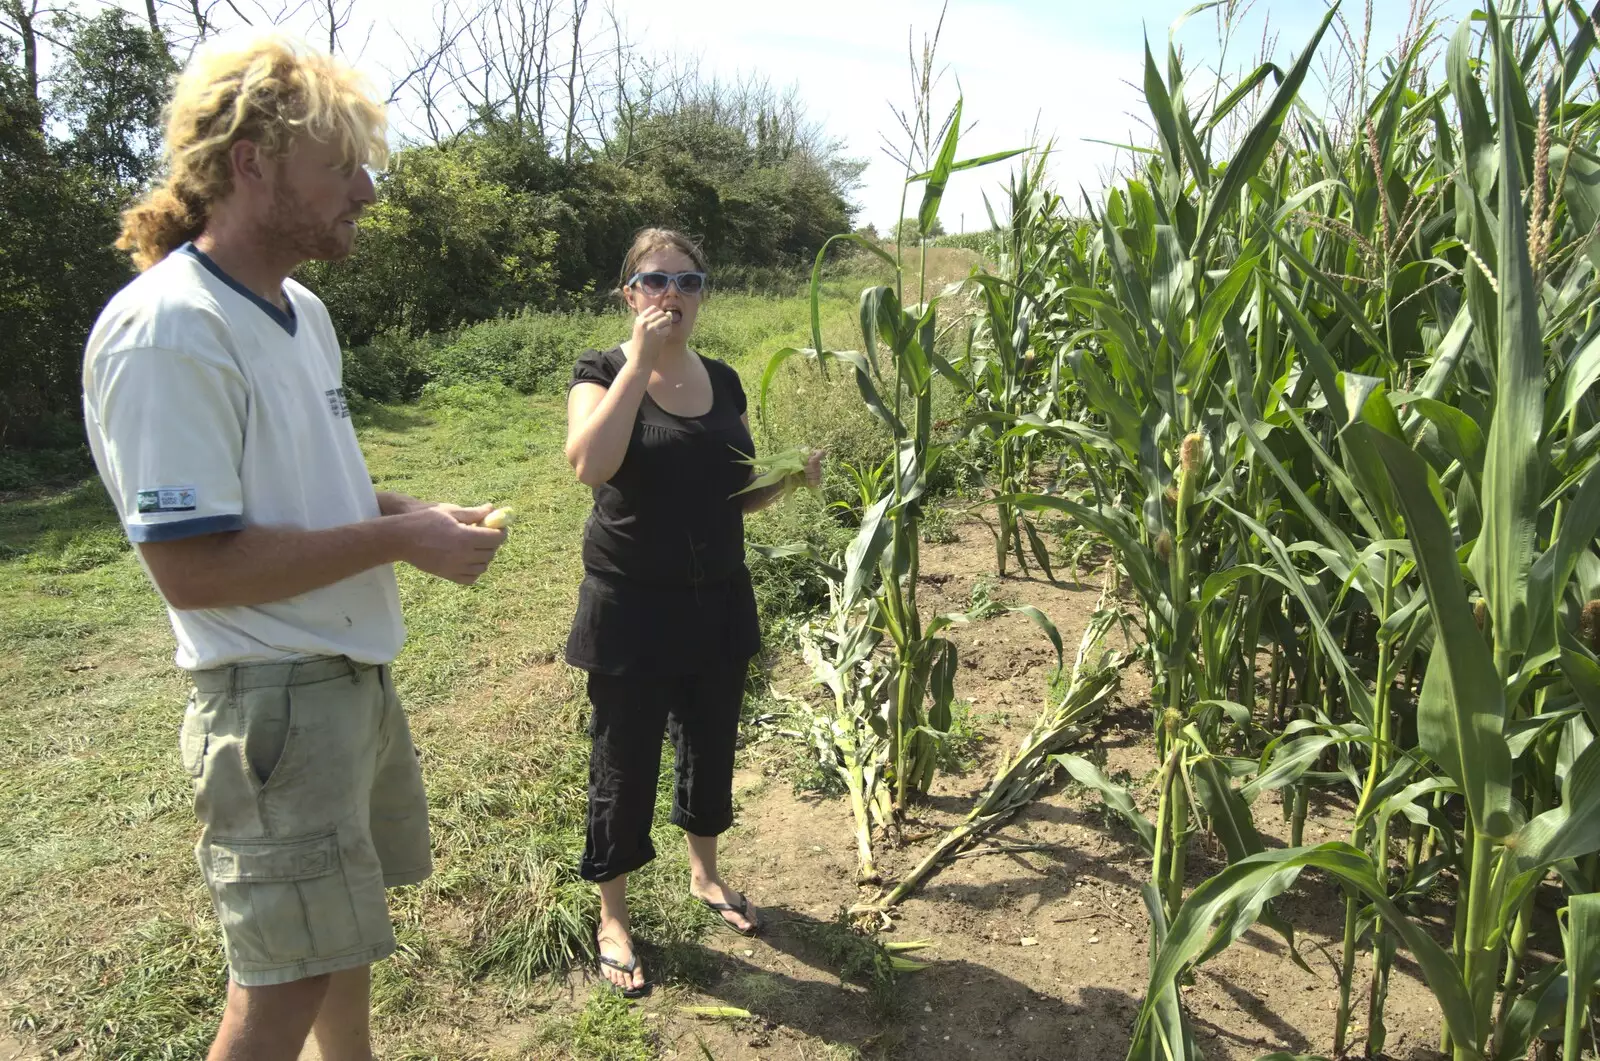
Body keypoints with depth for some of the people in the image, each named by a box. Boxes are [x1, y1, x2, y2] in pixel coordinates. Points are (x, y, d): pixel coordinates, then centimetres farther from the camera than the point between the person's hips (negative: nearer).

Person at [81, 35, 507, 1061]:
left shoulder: (302, 310, 10)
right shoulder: (165, 331, -20)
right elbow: (192, 567, -23)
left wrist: (421, 513, 2)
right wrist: (397, 540, -19)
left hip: (356, 670, 9)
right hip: (274, 696, -9)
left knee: (340, 929, 23)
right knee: (288, 978, 3)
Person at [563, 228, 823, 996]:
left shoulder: (724, 383, 6)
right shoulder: (603, 372, -8)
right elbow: (590, 465, -29)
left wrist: (791, 478, -4)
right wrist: (639, 361, -25)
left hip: (718, 604, 5)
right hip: (631, 613, -5)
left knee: (711, 749, 19)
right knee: (625, 768, 7)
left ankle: (704, 875, 44)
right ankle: (612, 919, 28)